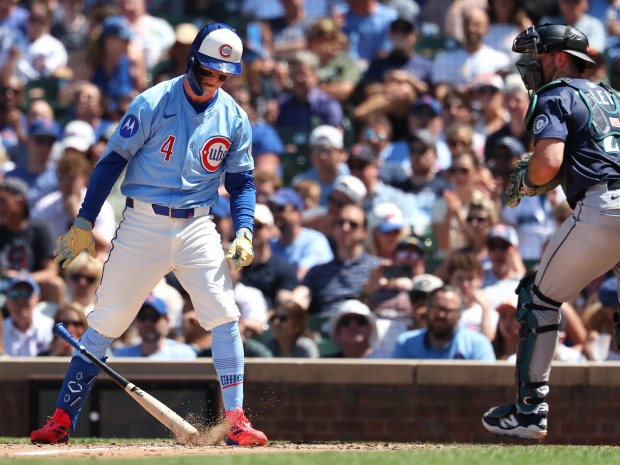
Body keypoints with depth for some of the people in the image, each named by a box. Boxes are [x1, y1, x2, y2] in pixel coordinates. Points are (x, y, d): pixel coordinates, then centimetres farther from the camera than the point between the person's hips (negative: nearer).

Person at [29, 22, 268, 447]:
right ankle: (63, 419, 5)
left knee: (225, 317, -11)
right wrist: (84, 224, -6)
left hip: (198, 228, 2)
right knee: (106, 320, 0)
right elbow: (113, 161, -4)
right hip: (143, 225, -2)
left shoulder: (234, 118, 3)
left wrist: (244, 232, -6)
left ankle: (236, 420, -7)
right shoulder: (152, 104, -7)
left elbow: (242, 180, 10)